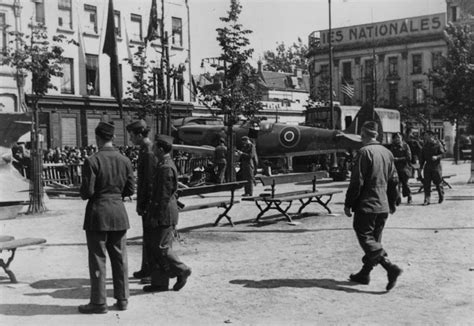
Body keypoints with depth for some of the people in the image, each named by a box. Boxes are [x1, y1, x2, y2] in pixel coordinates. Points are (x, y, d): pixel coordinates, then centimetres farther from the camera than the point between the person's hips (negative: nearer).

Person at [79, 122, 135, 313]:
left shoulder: (92, 161, -14)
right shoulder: (125, 161, 2)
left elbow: (87, 192, -15)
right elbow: (130, 189, 6)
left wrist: (84, 194, 6)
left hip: (98, 213, -5)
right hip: (119, 213, 5)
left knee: (97, 260, 4)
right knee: (120, 258, 12)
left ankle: (99, 303, 10)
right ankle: (122, 299, 19)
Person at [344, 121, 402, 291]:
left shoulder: (364, 152, -14)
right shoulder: (387, 153, 9)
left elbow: (357, 182, -16)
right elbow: (394, 180, 14)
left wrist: (348, 204, -8)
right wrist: (392, 203, 24)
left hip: (366, 206, -8)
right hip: (383, 206, 8)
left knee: (366, 239, -3)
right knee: (374, 239, 15)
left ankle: (391, 268, -17)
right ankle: (364, 274, 23)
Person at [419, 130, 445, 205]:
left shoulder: (438, 144, -6)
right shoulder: (425, 145, 9)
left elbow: (442, 154, -7)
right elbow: (422, 156, 12)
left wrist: (437, 157, -26)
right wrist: (421, 166, 8)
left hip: (436, 166, -4)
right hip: (427, 166, 4)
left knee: (438, 182, 6)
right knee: (426, 183, -3)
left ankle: (441, 196, 27)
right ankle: (427, 199, 0)